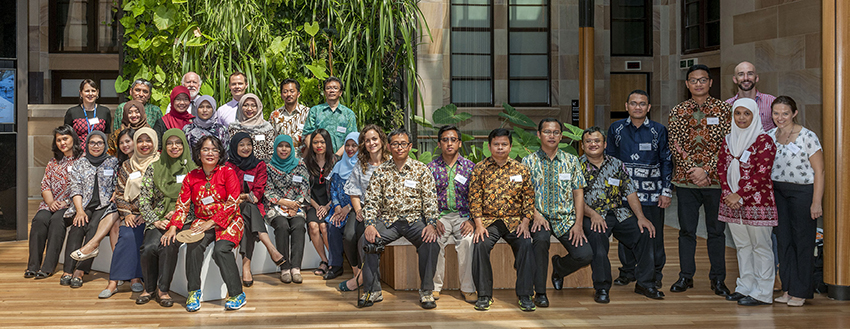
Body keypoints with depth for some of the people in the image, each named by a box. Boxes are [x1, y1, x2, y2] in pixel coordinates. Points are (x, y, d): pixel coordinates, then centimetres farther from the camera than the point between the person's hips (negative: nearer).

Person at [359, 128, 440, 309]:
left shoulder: (421, 170, 4)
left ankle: (426, 291, -14)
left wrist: (431, 224, -17)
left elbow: (430, 201, 0)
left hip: (415, 220, -1)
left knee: (431, 241, -30)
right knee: (366, 240, -25)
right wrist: (370, 224, -14)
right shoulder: (381, 171, 7)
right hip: (388, 220, 1)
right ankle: (373, 290, -11)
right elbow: (371, 201, 4)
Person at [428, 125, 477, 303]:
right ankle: (435, 286, -15)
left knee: (468, 240, -30)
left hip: (463, 215, 0)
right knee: (434, 239, -30)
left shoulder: (470, 166, 7)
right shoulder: (431, 167, 8)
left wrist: (472, 220, -10)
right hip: (440, 215, 0)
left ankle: (468, 288, -18)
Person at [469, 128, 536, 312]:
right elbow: (474, 198, 1)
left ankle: (524, 295, -13)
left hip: (514, 221, 1)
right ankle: (484, 295, -14)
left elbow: (529, 197, 8)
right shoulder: (480, 169, 5)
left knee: (526, 245, -26)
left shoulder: (521, 169, 8)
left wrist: (525, 222, -5)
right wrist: (479, 224, -9)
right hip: (488, 221, 0)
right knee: (480, 245, -28)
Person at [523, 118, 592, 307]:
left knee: (585, 255, -18)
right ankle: (540, 292, -18)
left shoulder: (571, 161, 8)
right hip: (540, 217, -2)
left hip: (566, 218, 2)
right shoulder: (529, 161, 3)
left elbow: (578, 193, 6)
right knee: (540, 238, -36)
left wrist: (578, 223, -5)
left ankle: (559, 266, 21)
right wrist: (536, 215, -19)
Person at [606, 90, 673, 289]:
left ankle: (655, 274, 17)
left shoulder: (659, 130, 3)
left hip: (652, 193, -1)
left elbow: (667, 161, 5)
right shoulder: (616, 129, 7)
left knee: (653, 235, 2)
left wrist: (666, 191, -1)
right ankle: (627, 271, 22)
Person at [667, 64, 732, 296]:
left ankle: (718, 278, 15)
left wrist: (707, 169, -12)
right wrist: (691, 169, -12)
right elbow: (675, 144, 0)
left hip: (714, 179, -1)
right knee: (686, 230, 7)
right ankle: (686, 276, 17)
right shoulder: (677, 111, 6)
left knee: (716, 230, 5)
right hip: (685, 180, 1)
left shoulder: (723, 109, 2)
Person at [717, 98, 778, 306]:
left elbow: (762, 174, -14)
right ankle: (745, 287, 22)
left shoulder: (764, 141, -8)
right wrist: (728, 194, -4)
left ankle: (762, 293, 6)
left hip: (757, 202, -6)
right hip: (732, 202, 6)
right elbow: (721, 167, 10)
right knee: (742, 246, 13)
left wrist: (739, 195, -16)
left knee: (760, 247, 0)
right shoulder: (729, 139, 12)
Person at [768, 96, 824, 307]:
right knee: (783, 239, 6)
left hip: (803, 191, -5)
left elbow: (819, 171, -8)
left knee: (802, 240, 1)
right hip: (777, 192, 5)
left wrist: (817, 202, -13)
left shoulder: (807, 137, -8)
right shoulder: (769, 137, 7)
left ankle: (801, 292, 10)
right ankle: (788, 288, 15)